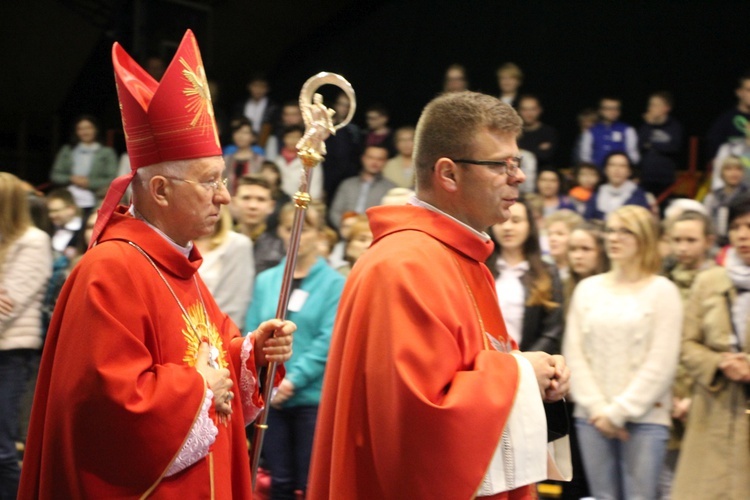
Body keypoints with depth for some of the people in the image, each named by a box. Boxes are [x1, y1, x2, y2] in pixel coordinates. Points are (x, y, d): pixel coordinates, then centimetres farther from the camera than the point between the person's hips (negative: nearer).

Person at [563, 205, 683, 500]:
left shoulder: (662, 291, 1)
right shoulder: (588, 288, 12)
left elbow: (661, 363, -6)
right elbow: (574, 353, 6)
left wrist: (619, 411, -9)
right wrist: (597, 408, -6)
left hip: (644, 418, -3)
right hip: (593, 418, 3)